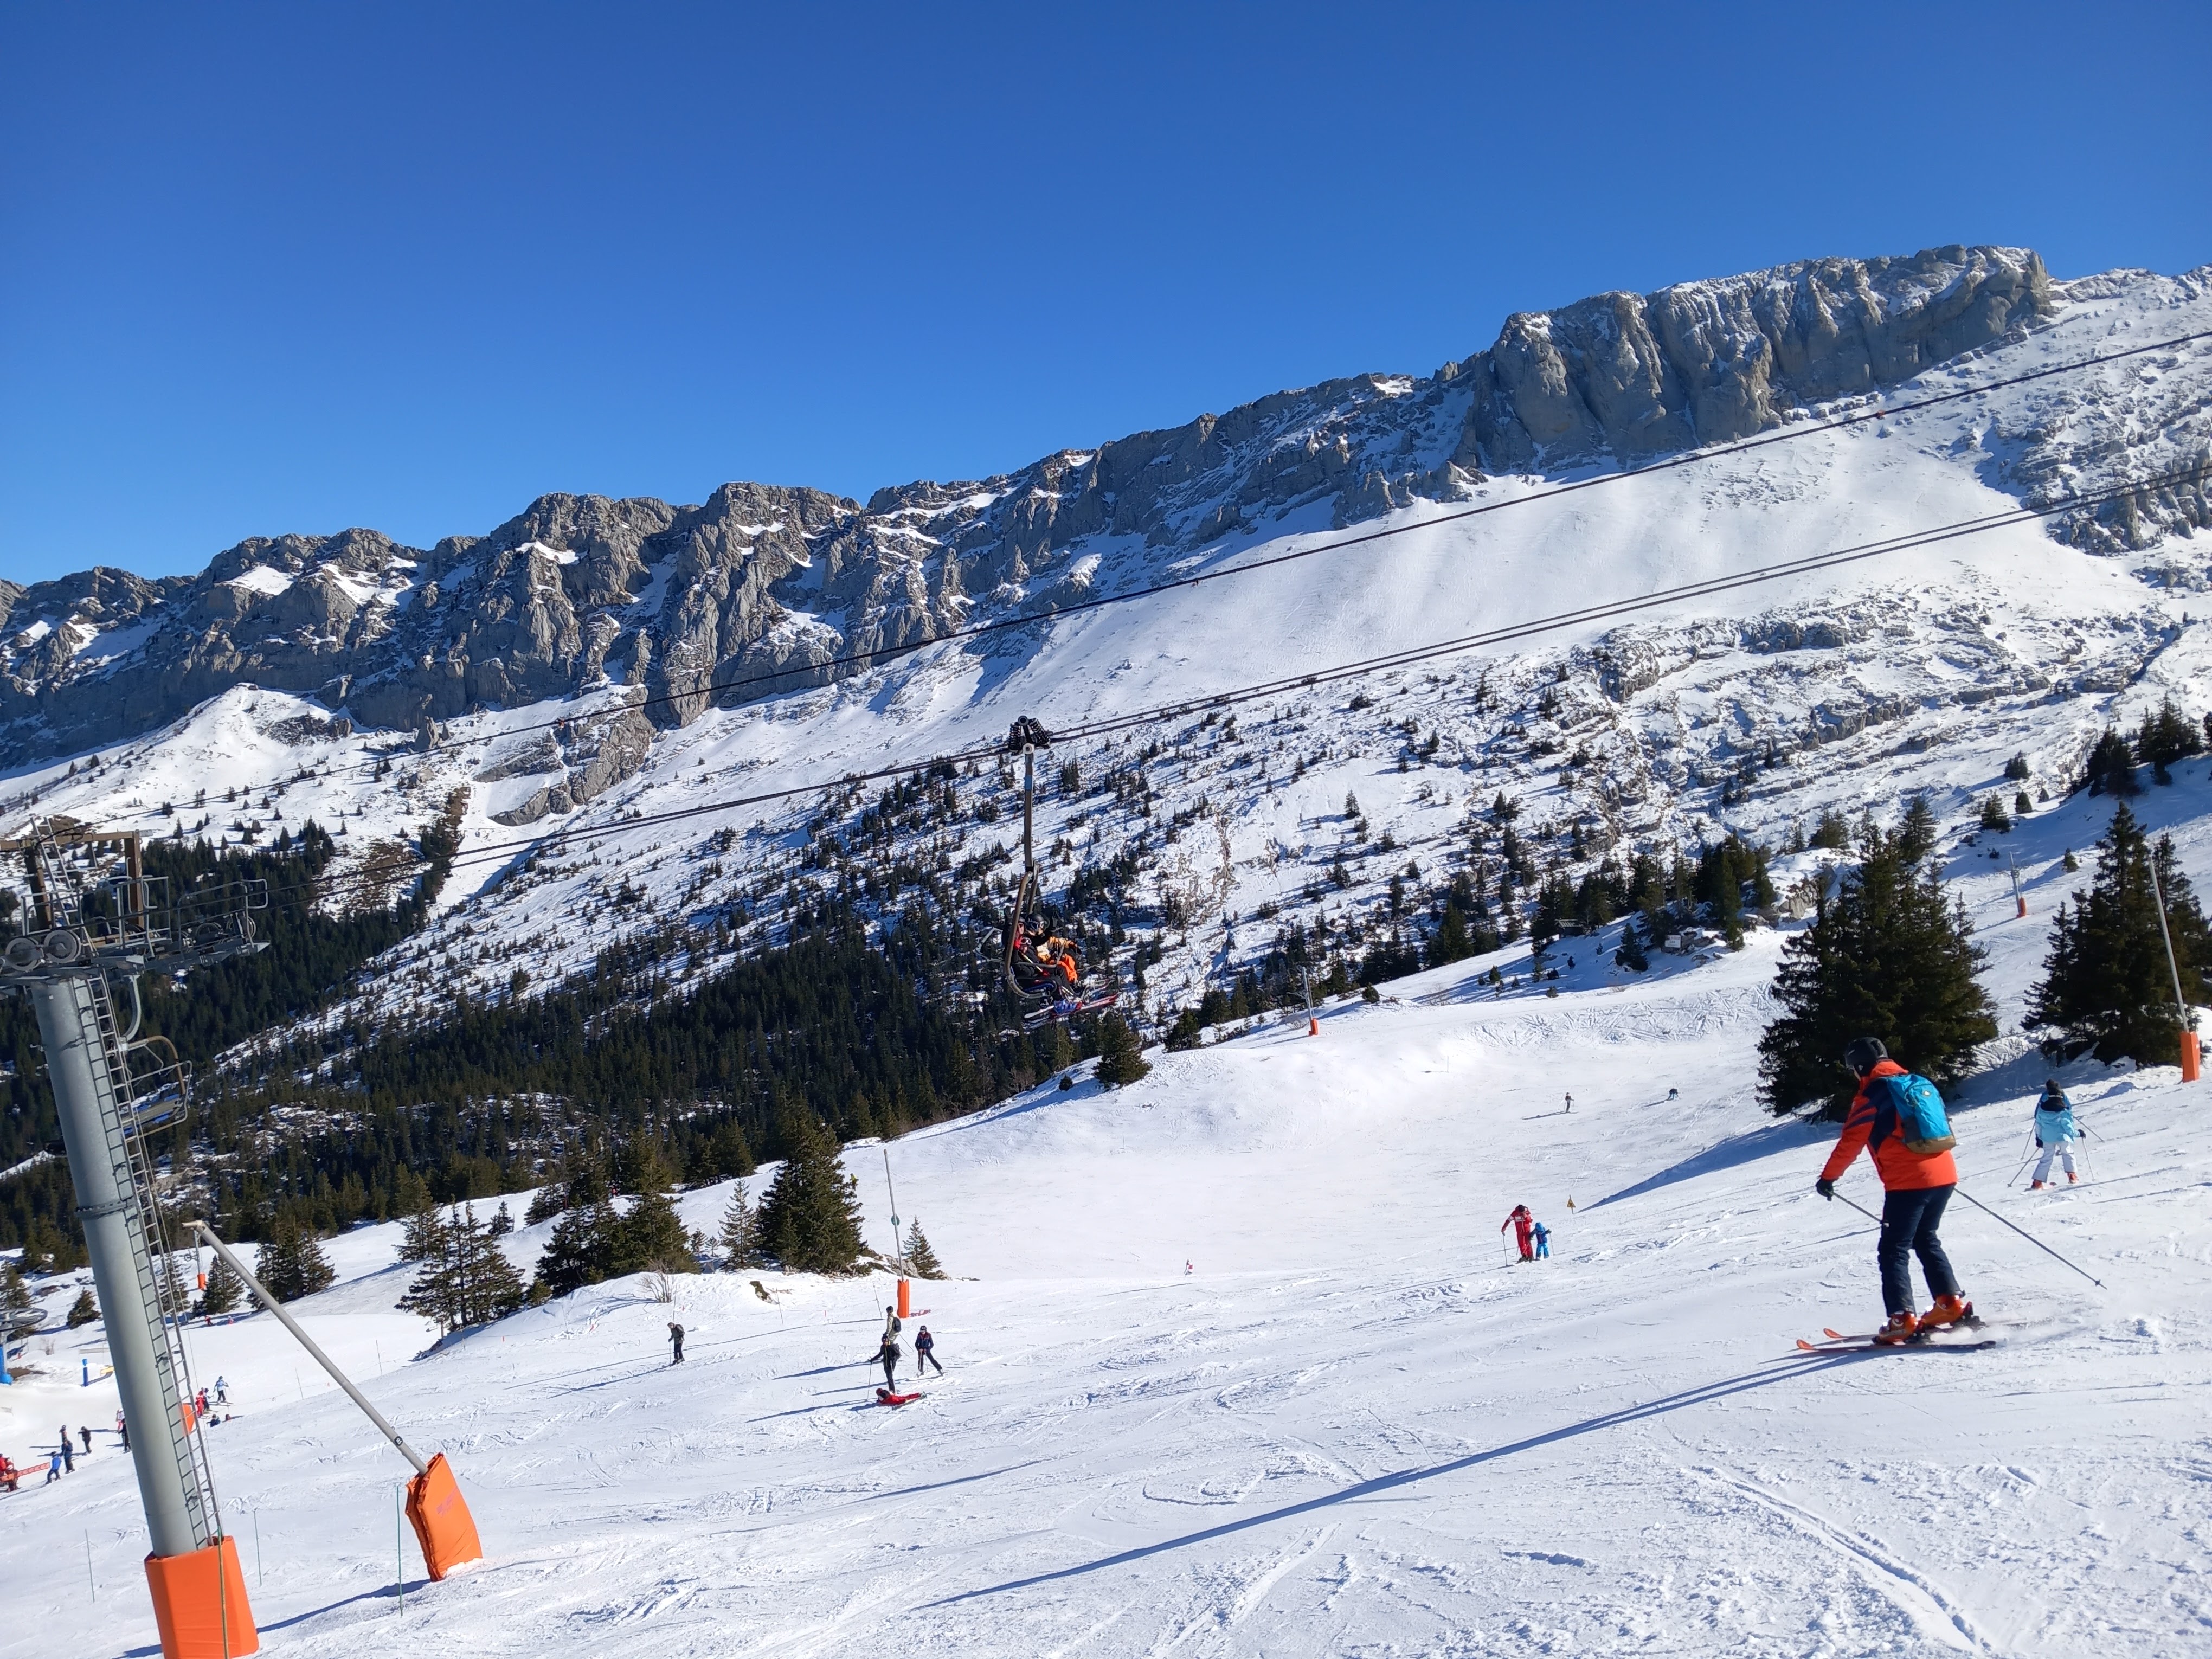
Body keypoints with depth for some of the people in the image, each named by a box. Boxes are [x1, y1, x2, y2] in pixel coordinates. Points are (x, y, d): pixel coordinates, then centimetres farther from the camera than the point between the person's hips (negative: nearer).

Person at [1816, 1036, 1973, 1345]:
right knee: (1926, 1241, 25)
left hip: (1907, 1181, -8)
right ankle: (1951, 1304, 21)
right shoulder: (1918, 1083, 17)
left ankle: (1902, 1321, -11)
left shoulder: (1871, 1094, -4)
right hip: (1944, 1175, 8)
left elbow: (1851, 1141, -7)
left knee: (1894, 1250, -2)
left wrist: (1828, 1177, 2)